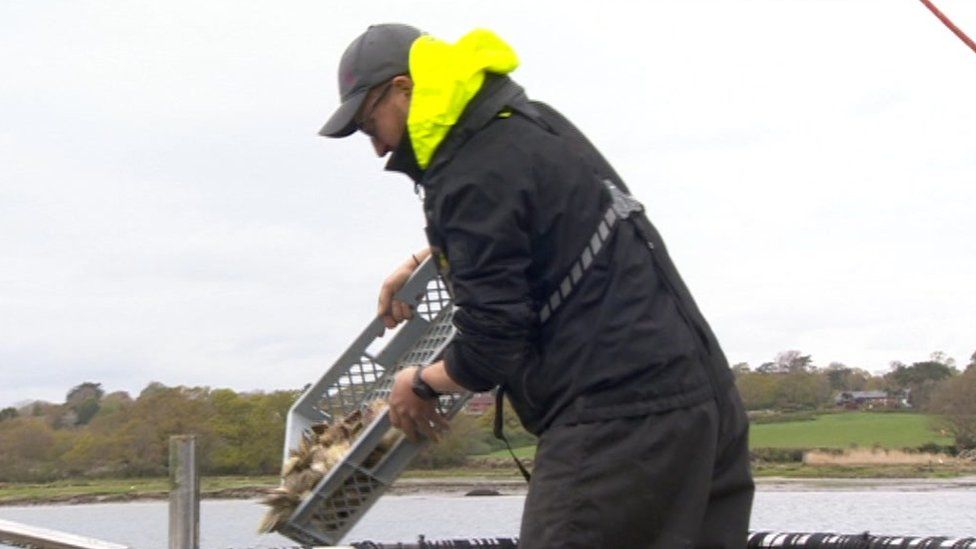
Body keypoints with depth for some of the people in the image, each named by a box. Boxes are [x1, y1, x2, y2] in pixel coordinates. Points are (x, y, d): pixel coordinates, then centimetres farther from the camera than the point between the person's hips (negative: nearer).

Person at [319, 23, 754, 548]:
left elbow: (490, 351, -12)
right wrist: (422, 262, 38)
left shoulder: (475, 178, -12)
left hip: (617, 421, -10)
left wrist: (419, 383, 8)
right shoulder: (533, 124, 17)